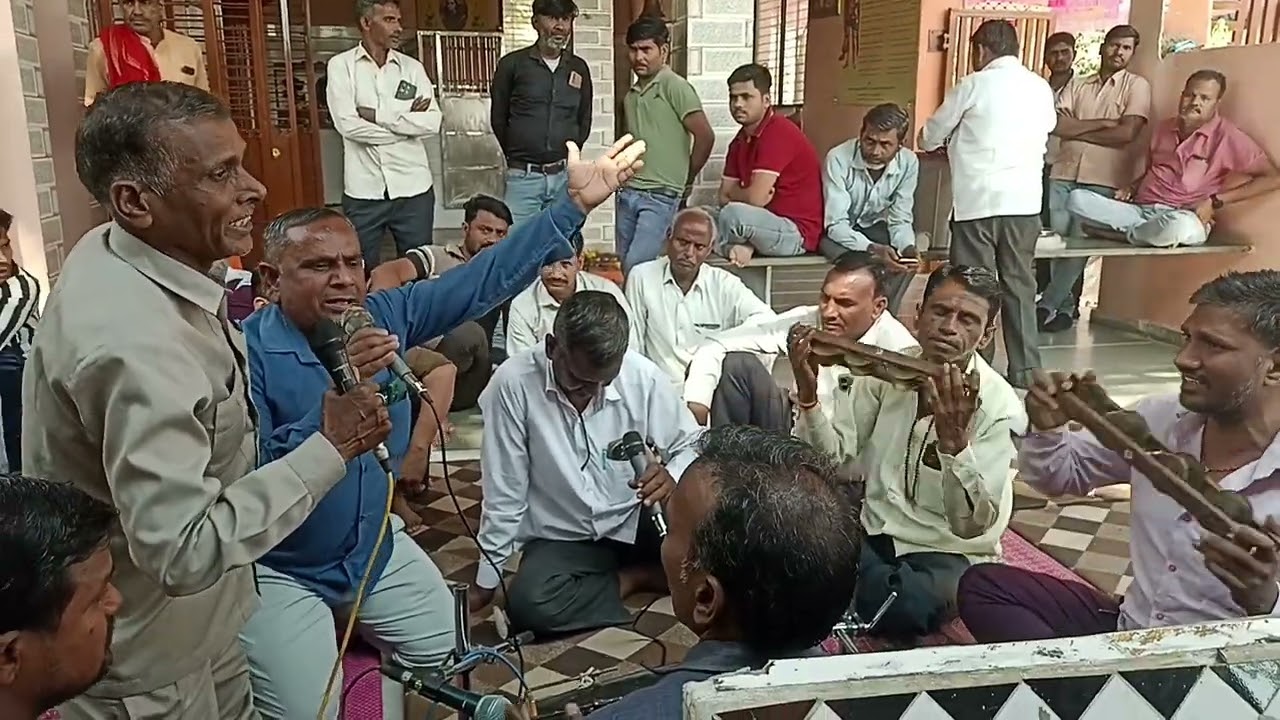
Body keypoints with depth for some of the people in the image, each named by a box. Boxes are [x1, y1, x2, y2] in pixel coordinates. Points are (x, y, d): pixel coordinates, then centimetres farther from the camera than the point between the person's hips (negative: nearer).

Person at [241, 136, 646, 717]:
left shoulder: (386, 314, -8)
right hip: (279, 570, -5)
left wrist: (574, 204, -13)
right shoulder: (247, 352, -23)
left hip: (376, 544, 5)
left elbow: (484, 281, -10)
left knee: (452, 660, 14)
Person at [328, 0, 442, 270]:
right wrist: (406, 120, -8)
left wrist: (377, 114, -11)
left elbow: (433, 122, -5)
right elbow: (347, 124, -12)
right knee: (362, 273, 7)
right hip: (364, 190, -2)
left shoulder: (412, 67, 7)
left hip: (413, 187, 2)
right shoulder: (341, 65, 0)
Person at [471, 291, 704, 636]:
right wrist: (486, 580, -5)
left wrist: (674, 476, -27)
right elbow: (505, 491, -12)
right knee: (527, 603, -31)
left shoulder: (643, 375, -15)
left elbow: (691, 445, -2)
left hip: (635, 521, 0)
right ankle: (637, 577, -6)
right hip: (561, 538, 1)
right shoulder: (513, 382, -20)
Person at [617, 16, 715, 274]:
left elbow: (705, 136, -11)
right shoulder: (631, 95, 15)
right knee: (623, 265, 9)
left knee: (637, 267, -15)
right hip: (628, 193, 8)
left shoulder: (674, 86, -7)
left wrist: (685, 181, -1)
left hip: (660, 196, -7)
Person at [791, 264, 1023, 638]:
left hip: (946, 552, -2)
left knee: (909, 607, -36)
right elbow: (833, 456, -8)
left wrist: (954, 440, -39)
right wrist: (808, 394, -26)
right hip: (872, 530, 3)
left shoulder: (1000, 407, -14)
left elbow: (973, 526, -22)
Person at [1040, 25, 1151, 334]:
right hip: (1063, 174, 3)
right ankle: (1065, 307, 13)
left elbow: (1126, 134, -9)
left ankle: (1047, 305, 4)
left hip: (1103, 181, -3)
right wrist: (1102, 123, -8)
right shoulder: (1076, 85, 13)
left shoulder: (1137, 85, 4)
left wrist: (1076, 130, -3)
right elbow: (1055, 124, -2)